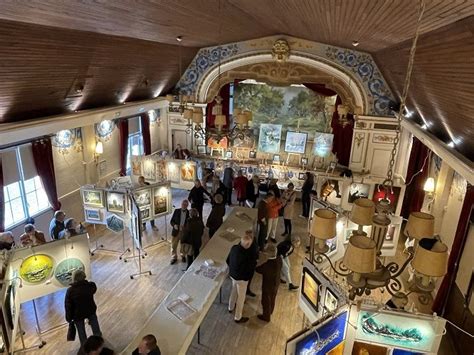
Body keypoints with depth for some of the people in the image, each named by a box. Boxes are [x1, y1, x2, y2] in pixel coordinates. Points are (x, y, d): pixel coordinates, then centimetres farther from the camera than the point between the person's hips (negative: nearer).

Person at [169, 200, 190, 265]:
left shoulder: (189, 213, -8)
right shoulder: (176, 211, -5)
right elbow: (171, 221, 0)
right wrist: (174, 225, -20)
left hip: (184, 232, 0)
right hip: (176, 231, 0)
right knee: (174, 245, 10)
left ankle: (183, 256, 44)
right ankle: (174, 257, 34)